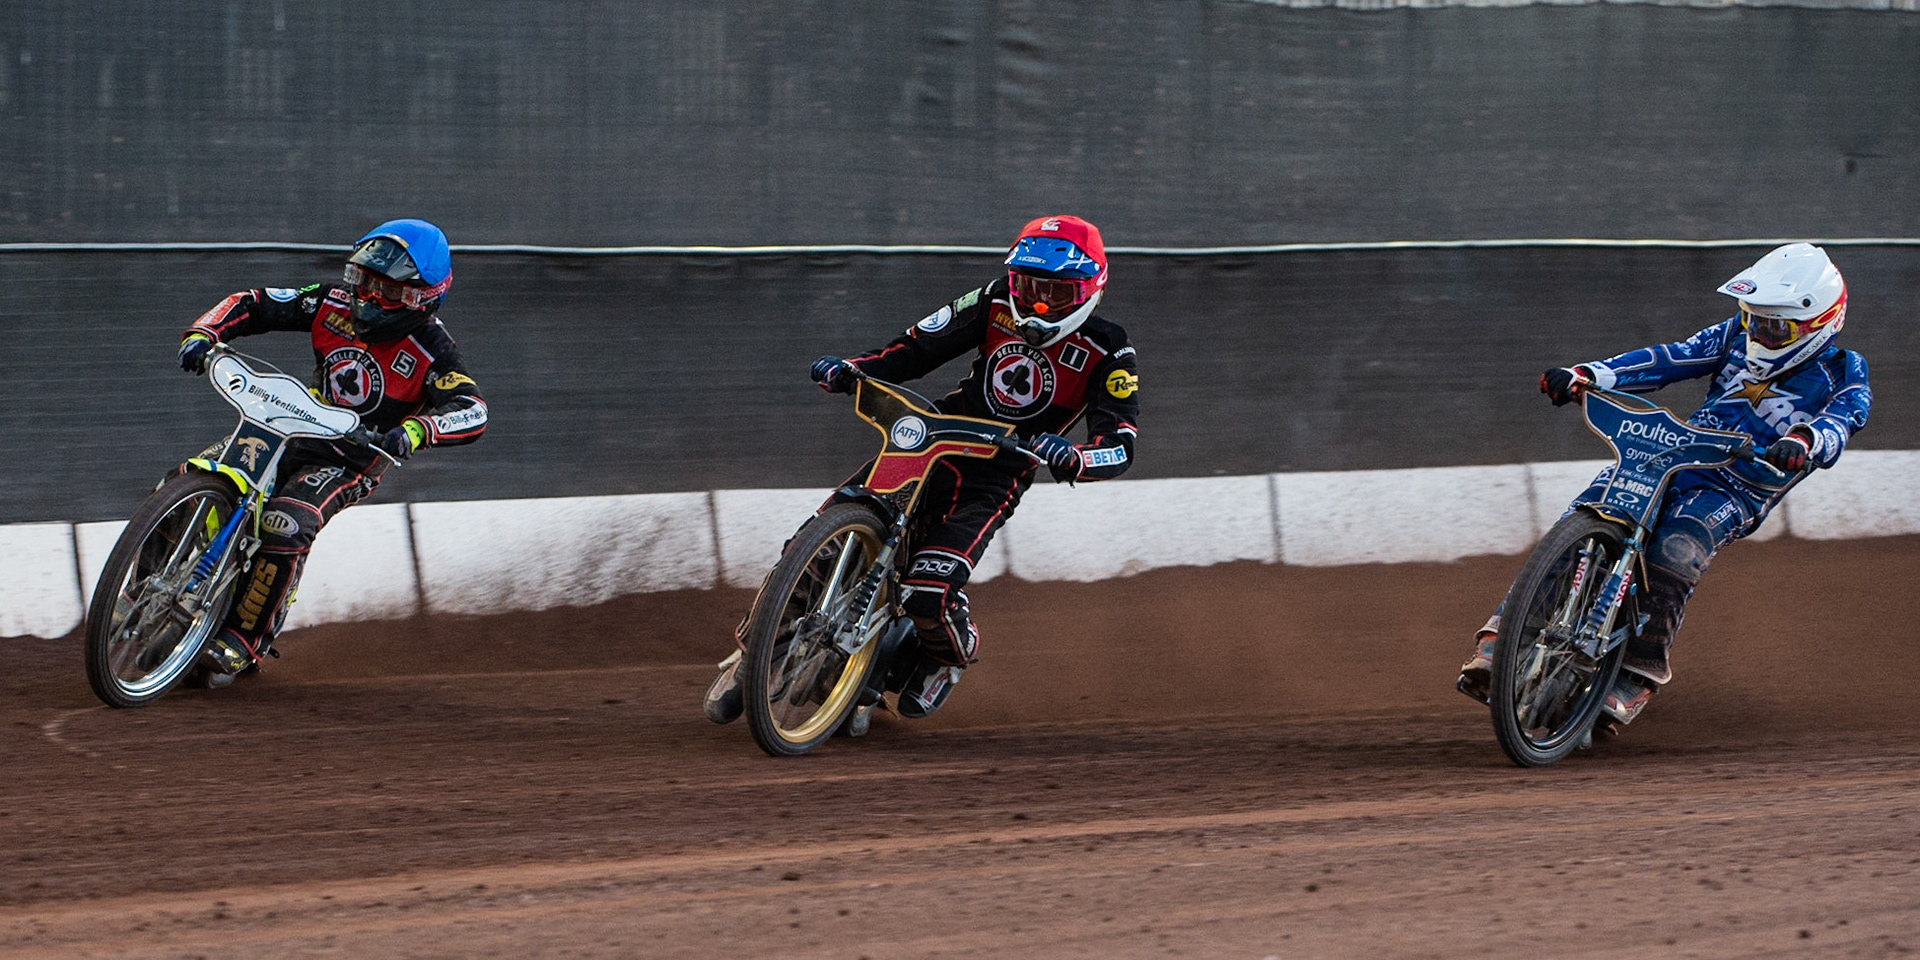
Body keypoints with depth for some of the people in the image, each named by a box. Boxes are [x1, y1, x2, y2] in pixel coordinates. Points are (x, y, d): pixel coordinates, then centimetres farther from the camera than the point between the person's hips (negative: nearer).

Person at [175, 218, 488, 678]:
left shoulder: (430, 350, -15)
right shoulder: (334, 303, -2)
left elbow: (471, 409, -28)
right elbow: (251, 304, 1)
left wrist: (413, 432, -47)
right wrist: (202, 334, -18)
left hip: (351, 462, -5)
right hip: (289, 433, 5)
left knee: (286, 527, -32)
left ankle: (243, 642, -20)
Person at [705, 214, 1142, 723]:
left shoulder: (1108, 353, -9)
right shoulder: (996, 304, 1)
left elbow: (1121, 446, -15)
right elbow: (917, 347, 6)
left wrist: (1073, 458, -38)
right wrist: (849, 369, -11)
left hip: (996, 477, -4)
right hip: (934, 441, 4)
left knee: (930, 592, -24)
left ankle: (949, 654, 13)